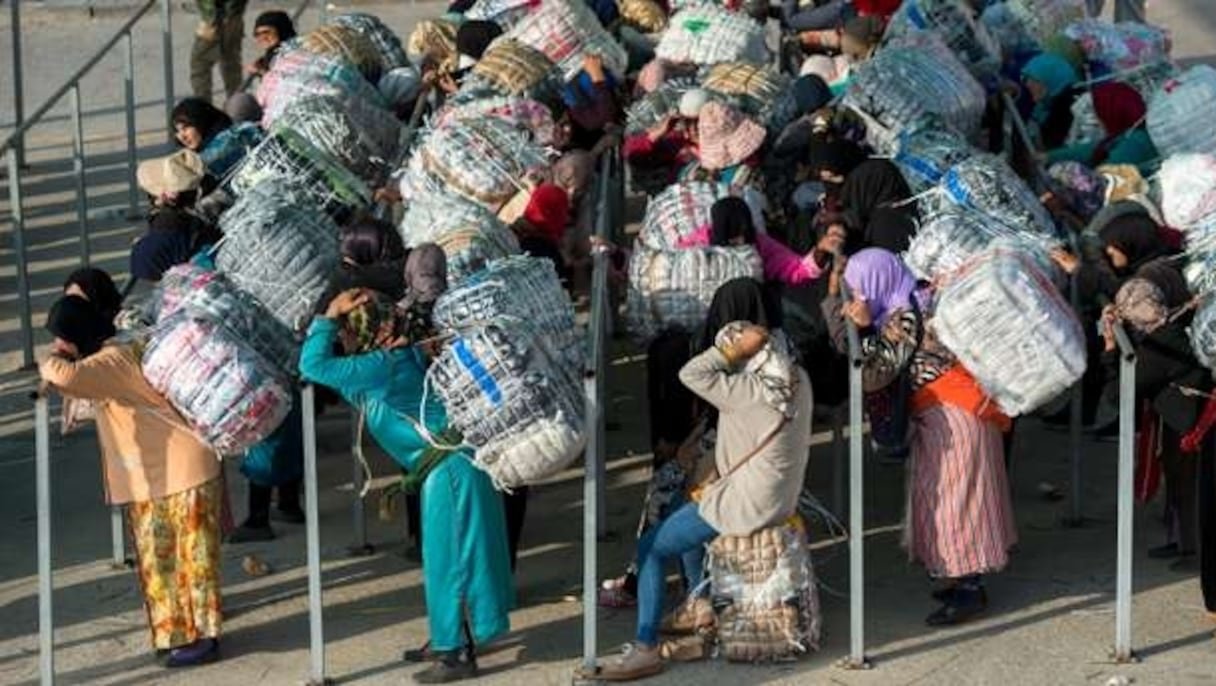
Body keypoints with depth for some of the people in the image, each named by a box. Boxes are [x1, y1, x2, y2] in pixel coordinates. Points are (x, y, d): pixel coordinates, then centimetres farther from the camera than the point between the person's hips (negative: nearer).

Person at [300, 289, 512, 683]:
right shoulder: (401, 358, 13)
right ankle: (448, 640, 29)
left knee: (449, 558, -4)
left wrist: (329, 317, -14)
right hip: (448, 463, 10)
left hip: (449, 466, -10)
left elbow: (314, 366, -21)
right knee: (445, 557, 19)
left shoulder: (380, 366, -17)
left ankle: (459, 654, 1)